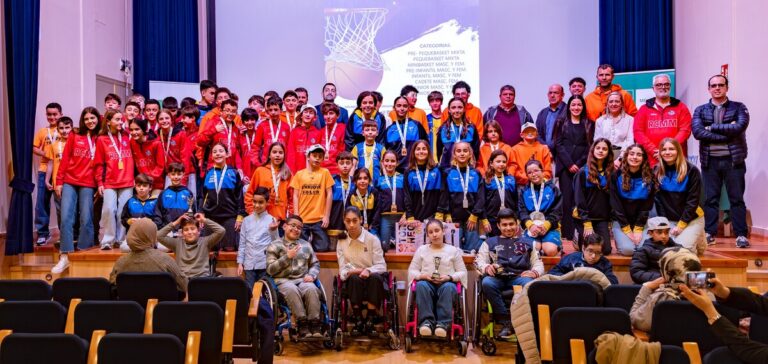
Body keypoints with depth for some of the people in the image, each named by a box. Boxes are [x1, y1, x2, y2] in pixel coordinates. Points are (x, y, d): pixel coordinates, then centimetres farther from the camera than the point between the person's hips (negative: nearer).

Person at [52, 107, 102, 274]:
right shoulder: (74, 137, 7)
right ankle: (64, 257, -4)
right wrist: (59, 181, 1)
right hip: (69, 182, 1)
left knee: (86, 219, -1)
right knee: (66, 218, -7)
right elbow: (64, 159, 6)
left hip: (88, 184, -1)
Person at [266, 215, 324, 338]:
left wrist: (311, 275, -3)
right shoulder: (274, 246, 10)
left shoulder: (306, 244, 20)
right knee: (292, 289, -37)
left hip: (303, 279, 2)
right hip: (284, 280, -2)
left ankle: (315, 324, -32)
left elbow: (315, 264, 19)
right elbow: (270, 270, 1)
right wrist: (287, 257, -8)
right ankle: (302, 323, -33)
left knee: (312, 289, -32)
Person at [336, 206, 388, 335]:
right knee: (355, 279, -34)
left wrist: (369, 270, -28)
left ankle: (370, 321, -29)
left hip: (372, 278, -1)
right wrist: (351, 271, -22)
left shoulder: (372, 239, -4)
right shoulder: (342, 242, 4)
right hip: (352, 283, 1)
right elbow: (342, 270, 2)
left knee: (375, 277, -36)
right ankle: (358, 320, -25)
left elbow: (381, 266, -6)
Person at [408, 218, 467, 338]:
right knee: (421, 285, -36)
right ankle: (426, 321, -42)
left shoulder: (453, 250, 13)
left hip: (447, 283, -1)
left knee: (448, 287, -39)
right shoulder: (421, 249, 17)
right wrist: (422, 275, -9)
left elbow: (463, 272, 9)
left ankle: (443, 323, -45)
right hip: (427, 283, 1)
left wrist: (450, 277, -11)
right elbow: (412, 270, 13)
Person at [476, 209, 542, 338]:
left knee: (529, 284, -37)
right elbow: (479, 261, 13)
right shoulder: (490, 242, 26)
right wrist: (487, 267, -11)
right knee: (486, 283, -37)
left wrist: (534, 272, -4)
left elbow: (538, 263, 20)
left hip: (519, 277, 0)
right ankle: (506, 321, -27)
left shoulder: (527, 243, 29)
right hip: (497, 278, 0)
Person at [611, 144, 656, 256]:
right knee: (628, 249, -23)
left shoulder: (649, 177, 0)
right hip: (620, 221, -2)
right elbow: (615, 204, -7)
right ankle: (619, 239, 11)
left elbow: (647, 205, -1)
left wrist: (638, 228, -11)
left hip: (642, 221, 2)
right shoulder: (616, 176, -5)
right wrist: (627, 229, -13)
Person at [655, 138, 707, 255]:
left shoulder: (691, 170, -10)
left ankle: (698, 240, 16)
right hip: (669, 220, 3)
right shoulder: (657, 171, -1)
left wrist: (681, 225, -15)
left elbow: (693, 201, -12)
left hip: (691, 219, -3)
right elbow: (658, 201, 0)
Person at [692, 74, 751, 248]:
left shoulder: (738, 108, 6)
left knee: (737, 198, 3)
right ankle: (710, 233, 12)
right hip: (710, 161, 1)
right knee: (711, 199, 6)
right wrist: (727, 132, -13)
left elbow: (740, 127, -14)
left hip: (733, 160, -1)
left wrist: (713, 127, -10)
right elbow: (697, 132, -10)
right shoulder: (700, 110, 8)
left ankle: (741, 235, 7)